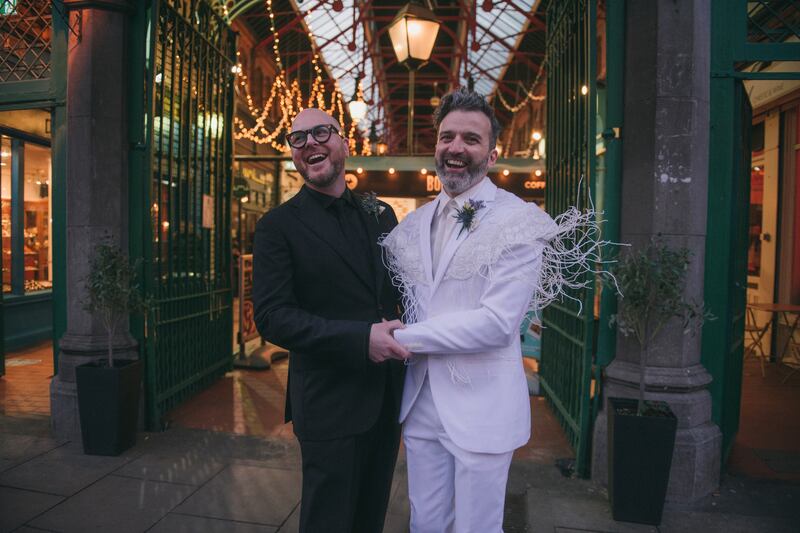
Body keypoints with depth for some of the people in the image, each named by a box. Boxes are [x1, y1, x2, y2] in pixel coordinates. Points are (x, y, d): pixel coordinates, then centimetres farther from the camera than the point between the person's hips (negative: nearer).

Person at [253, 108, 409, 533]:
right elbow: (272, 317, -16)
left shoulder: (381, 214, 8)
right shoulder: (278, 226, -8)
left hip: (388, 397, 5)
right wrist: (361, 338, -25)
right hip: (330, 402, -5)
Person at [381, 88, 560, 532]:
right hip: (420, 402, 5)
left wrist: (402, 338, -15)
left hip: (482, 408, -5)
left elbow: (497, 322, -20)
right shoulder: (414, 224, 8)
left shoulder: (518, 222, -11)